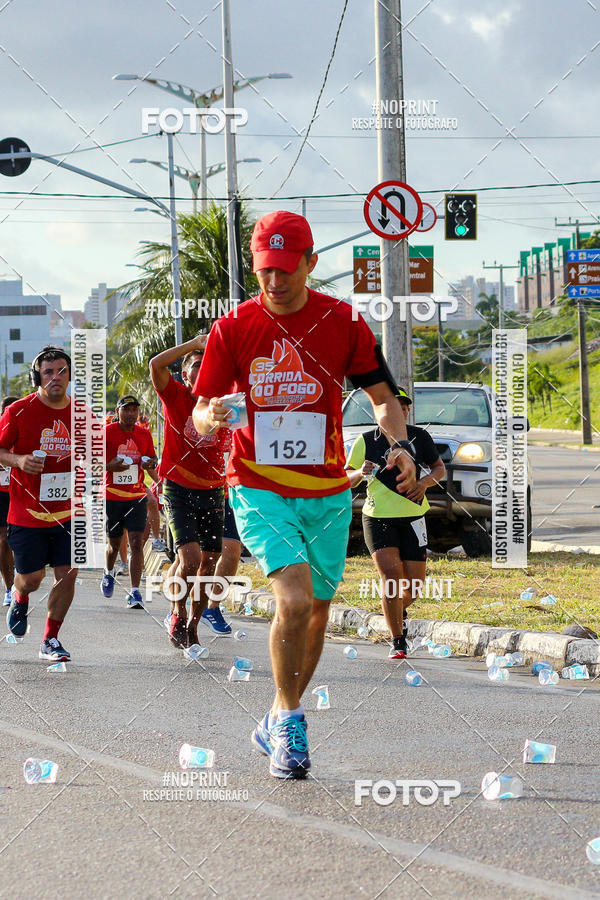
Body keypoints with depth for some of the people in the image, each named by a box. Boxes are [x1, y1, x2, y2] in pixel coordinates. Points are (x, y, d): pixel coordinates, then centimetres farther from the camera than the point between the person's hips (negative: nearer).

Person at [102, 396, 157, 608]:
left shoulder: (144, 434, 5)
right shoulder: (106, 432, -6)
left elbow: (153, 458, 19)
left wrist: (151, 463, -5)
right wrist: (111, 466, -22)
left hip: (137, 495, 1)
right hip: (111, 495, -1)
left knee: (136, 543, -11)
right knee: (114, 543, 11)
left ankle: (135, 592, -12)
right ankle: (109, 573, 45)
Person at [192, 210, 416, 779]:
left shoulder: (344, 323, -1)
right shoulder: (232, 329, -2)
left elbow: (382, 395, 6)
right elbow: (201, 414, 0)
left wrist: (399, 443, -14)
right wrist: (211, 418, -24)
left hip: (327, 492, 3)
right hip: (258, 489, -3)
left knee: (316, 611, 11)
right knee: (295, 599, -22)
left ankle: (277, 725, 32)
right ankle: (288, 717, -4)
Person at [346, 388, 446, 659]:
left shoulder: (420, 437, 2)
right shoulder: (367, 440, 0)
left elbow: (440, 468, 14)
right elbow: (347, 479, 8)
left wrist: (425, 481, -7)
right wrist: (360, 473, -15)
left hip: (412, 517, 2)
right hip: (377, 517, -2)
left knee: (414, 580, 1)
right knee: (391, 573, -18)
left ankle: (400, 610, 38)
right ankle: (397, 641, -9)